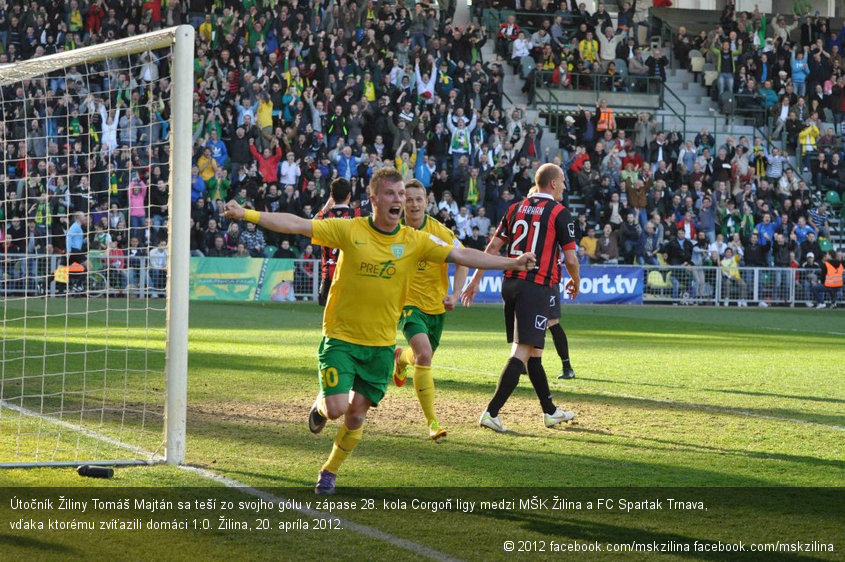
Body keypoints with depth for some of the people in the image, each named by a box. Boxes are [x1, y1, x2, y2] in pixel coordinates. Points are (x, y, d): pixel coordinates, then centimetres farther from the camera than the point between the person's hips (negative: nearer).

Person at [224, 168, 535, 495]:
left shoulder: (415, 241, -2)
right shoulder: (350, 230, -8)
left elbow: (461, 256, -2)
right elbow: (296, 225, -11)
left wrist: (512, 263, -10)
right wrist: (246, 214, -18)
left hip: (381, 345, 2)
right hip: (341, 337, -2)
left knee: (356, 415, 4)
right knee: (337, 408, -14)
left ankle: (330, 472, 28)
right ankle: (321, 405, 25)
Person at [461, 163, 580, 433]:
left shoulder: (516, 208, 11)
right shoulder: (559, 213, -5)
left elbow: (493, 247, 11)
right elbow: (570, 259, -5)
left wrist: (475, 280, 16)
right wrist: (575, 282, 14)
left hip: (511, 283, 7)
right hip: (538, 287, -7)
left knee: (533, 350, 16)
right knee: (522, 352, -9)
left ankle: (550, 411, 27)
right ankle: (491, 412, -19)